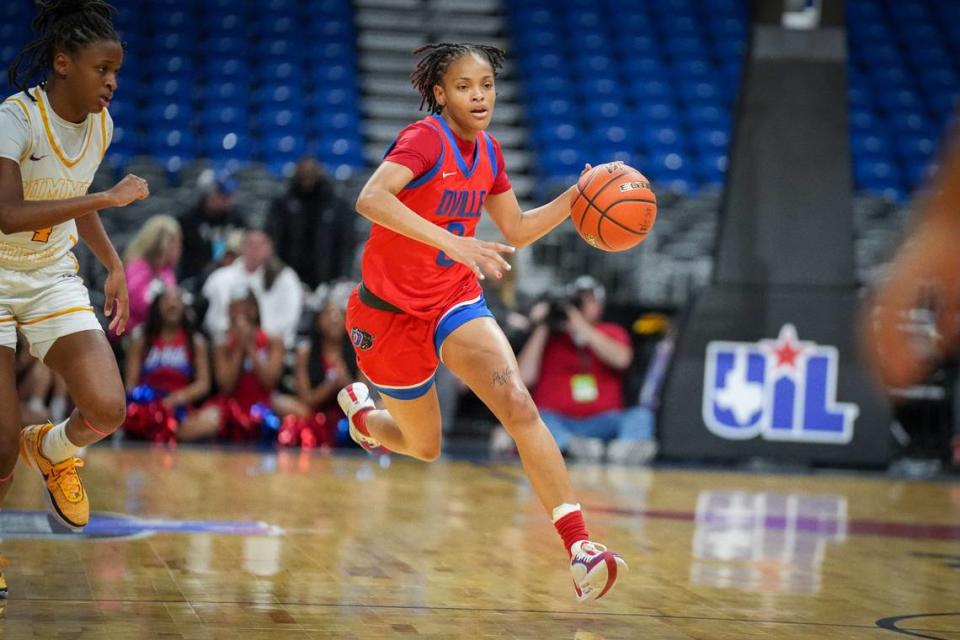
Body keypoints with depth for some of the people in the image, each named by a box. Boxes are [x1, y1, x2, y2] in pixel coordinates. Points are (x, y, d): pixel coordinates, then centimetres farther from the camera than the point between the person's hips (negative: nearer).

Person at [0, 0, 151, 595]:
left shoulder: (100, 125, 0)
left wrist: (114, 266, 12)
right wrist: (109, 197, -33)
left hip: (54, 280, 5)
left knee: (107, 410, -16)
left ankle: (53, 450, 20)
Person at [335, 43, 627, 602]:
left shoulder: (488, 152, 2)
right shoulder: (425, 138, -19)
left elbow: (517, 230, 15)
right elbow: (371, 199, -37)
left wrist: (574, 199, -2)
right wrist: (453, 242, -47)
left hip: (456, 302, 4)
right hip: (391, 312, -4)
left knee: (518, 404, -21)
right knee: (424, 447, 13)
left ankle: (580, 546, -29)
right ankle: (361, 411, 50)